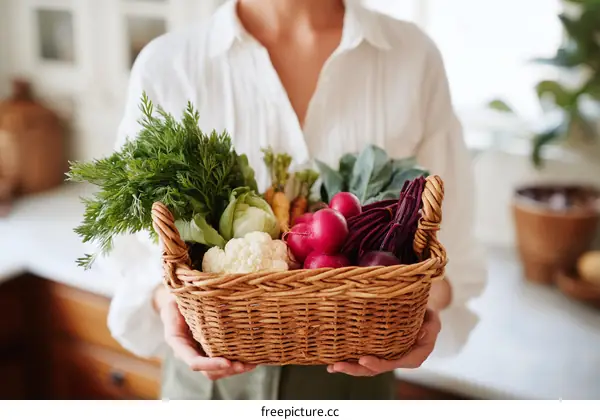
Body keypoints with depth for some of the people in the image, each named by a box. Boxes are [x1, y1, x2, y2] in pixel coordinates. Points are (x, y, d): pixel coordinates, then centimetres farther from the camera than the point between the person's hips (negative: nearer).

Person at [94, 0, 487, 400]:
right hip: (210, 375, 0)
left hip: (354, 372, 1)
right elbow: (135, 242, -5)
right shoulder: (165, 65, -12)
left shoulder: (415, 55, -10)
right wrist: (167, 298, -25)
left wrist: (430, 297, -24)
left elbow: (450, 235, -5)